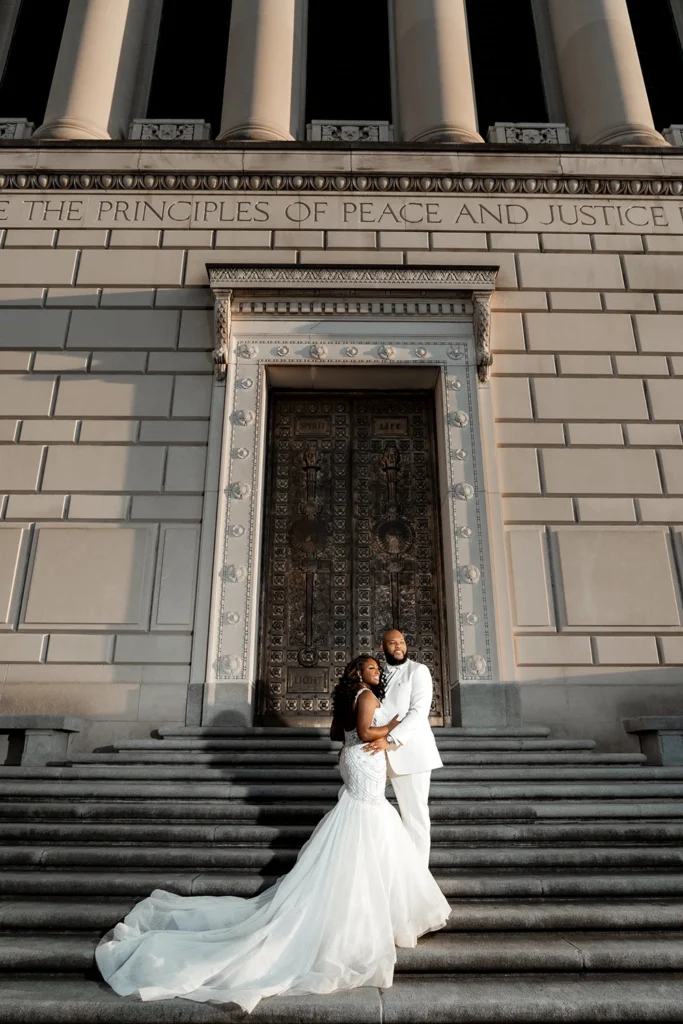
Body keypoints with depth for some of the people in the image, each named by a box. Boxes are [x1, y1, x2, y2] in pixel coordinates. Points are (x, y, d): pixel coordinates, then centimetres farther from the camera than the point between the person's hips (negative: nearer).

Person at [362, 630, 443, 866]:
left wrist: (391, 740, -24)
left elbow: (419, 712, -14)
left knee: (414, 813, 1)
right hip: (380, 753, 5)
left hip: (410, 751, -5)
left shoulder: (418, 671, -3)